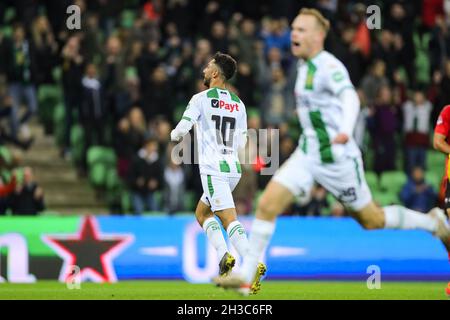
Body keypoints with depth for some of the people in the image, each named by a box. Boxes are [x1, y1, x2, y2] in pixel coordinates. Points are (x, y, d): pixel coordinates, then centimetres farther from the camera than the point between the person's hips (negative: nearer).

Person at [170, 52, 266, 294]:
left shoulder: (201, 99, -5)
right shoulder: (238, 104, 12)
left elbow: (181, 131, -8)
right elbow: (241, 143, 15)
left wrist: (174, 136, 15)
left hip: (213, 169, -7)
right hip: (233, 168, 7)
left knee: (230, 220, -12)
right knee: (202, 212, 18)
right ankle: (223, 255, -2)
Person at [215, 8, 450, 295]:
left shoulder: (329, 66, -19)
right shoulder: (305, 66, 8)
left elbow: (350, 97, -38)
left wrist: (346, 131, -56)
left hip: (336, 158, -7)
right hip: (307, 155, 7)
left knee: (372, 220, 7)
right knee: (267, 205, -9)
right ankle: (246, 277, -6)